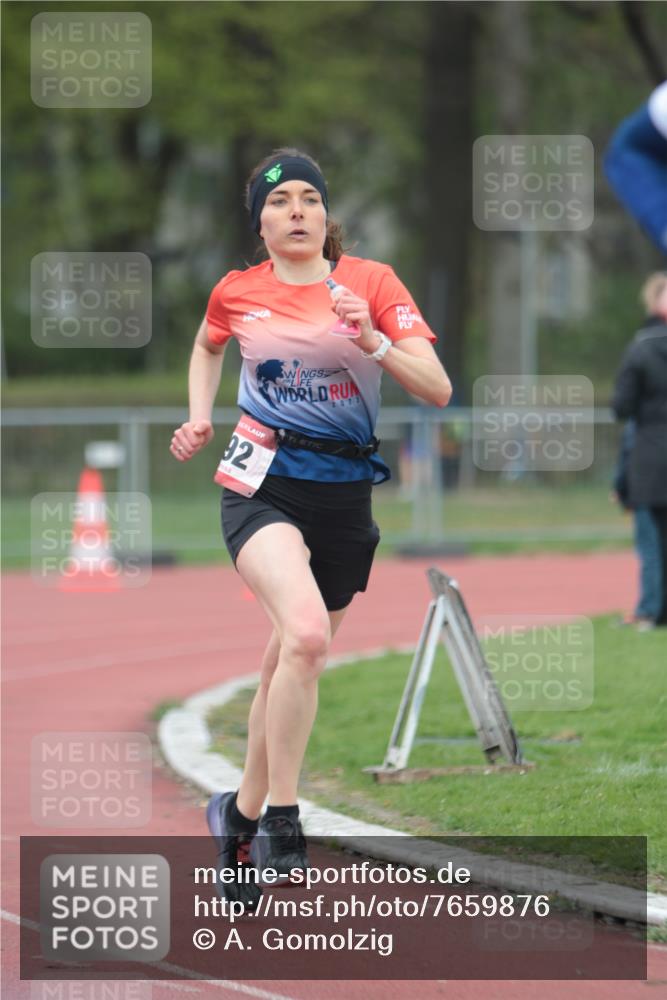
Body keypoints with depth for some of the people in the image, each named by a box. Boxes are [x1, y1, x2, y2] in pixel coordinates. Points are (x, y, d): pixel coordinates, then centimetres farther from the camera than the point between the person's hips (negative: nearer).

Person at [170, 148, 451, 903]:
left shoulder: (371, 282, -3)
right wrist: (199, 419, 12)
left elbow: (437, 390, -10)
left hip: (344, 495, 2)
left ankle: (242, 813, 33)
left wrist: (373, 342, -24)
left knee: (289, 663, 10)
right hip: (262, 486, -2)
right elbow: (207, 347, 26)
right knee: (305, 631, -28)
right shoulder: (236, 293, 1)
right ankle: (280, 822, -23)